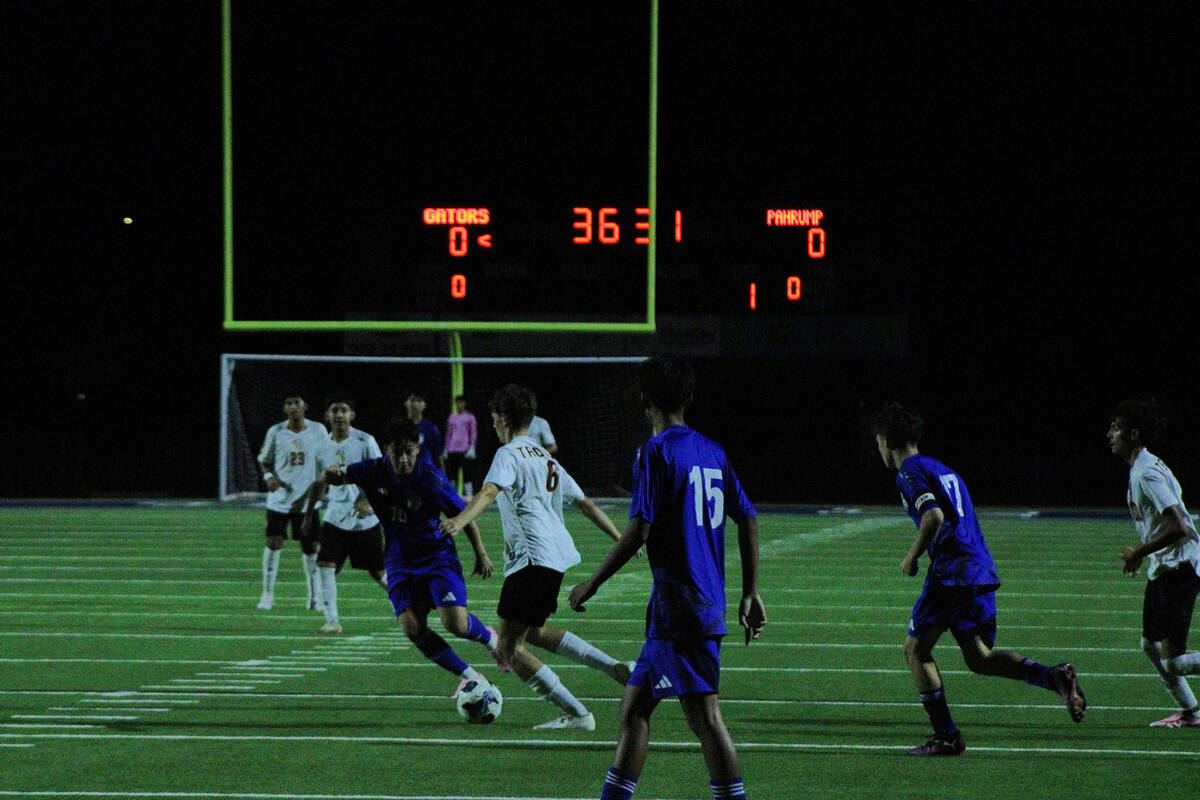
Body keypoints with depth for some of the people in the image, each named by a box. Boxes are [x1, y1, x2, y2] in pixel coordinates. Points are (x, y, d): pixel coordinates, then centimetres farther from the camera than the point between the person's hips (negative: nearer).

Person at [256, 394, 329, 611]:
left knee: (310, 548, 4)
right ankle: (267, 594, 3)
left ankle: (314, 595, 17)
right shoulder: (275, 432, -1)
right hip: (279, 499, 0)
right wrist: (269, 477, -11)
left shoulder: (318, 430, 0)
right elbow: (264, 460, 8)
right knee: (273, 543, -8)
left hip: (307, 500, 0)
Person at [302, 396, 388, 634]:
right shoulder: (324, 448, 5)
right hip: (335, 516, 3)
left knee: (378, 572, 6)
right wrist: (309, 514, 18)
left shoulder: (365, 442, -8)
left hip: (365, 519, -3)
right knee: (325, 565, -13)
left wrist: (367, 500, -27)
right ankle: (332, 621, -10)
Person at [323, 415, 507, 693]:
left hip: (437, 554, -4)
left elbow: (462, 514, -5)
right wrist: (333, 472, -22)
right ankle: (470, 676, 4)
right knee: (413, 630, -11)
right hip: (401, 560, 4)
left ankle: (490, 637, 19)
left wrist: (481, 554, 0)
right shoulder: (375, 472, -8)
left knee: (455, 623, -17)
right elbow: (336, 476, 4)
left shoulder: (430, 477, -17)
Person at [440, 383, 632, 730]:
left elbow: (489, 492, -25)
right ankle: (613, 667, 23)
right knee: (533, 632, 29)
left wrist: (460, 521, -40)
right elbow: (586, 503, 26)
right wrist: (620, 539, 36)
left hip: (532, 557, -9)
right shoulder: (546, 459, 22)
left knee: (509, 648, -4)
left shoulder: (509, 454, -4)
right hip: (557, 555, 9)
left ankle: (575, 714, -7)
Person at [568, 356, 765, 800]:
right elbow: (748, 520, 14)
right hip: (708, 603, 8)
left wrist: (591, 585, -8)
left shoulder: (655, 452, -10)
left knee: (704, 714, -9)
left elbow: (639, 531, -17)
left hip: (677, 605, -8)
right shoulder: (712, 451, 13)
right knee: (634, 707, 14)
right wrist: (751, 594, 19)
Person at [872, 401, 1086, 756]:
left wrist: (912, 557, -8)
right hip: (982, 571, 8)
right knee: (979, 657, 9)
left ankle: (946, 736, 1)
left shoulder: (910, 472, -4)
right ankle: (1056, 677, -12)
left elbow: (934, 517, -19)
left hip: (950, 572, -8)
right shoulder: (944, 470, 24)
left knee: (916, 650, 5)